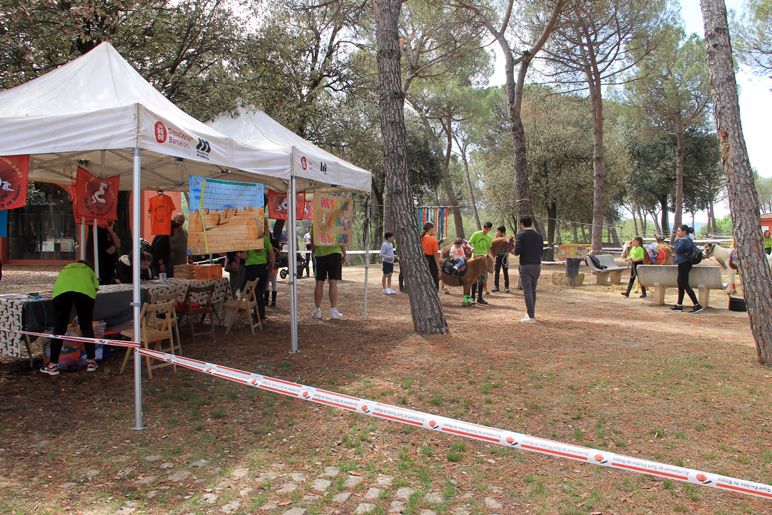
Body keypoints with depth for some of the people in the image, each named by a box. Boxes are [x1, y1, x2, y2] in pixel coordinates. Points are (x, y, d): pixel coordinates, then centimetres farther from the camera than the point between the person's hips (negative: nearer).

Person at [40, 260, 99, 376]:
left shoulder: (65, 269, 40)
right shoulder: (89, 270, 35)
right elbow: (95, 289, 25)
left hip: (61, 291, 1)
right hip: (85, 291, -1)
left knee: (59, 328, 9)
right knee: (86, 327, 12)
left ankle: (53, 365, 13)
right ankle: (91, 362, 15)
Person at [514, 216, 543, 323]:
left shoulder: (520, 235, -7)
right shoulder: (539, 236, 7)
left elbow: (517, 251, -13)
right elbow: (541, 252, 8)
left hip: (525, 266, -5)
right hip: (537, 265, 5)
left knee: (527, 291, -2)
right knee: (533, 290, 18)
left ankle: (531, 316, -3)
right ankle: (531, 312, 26)